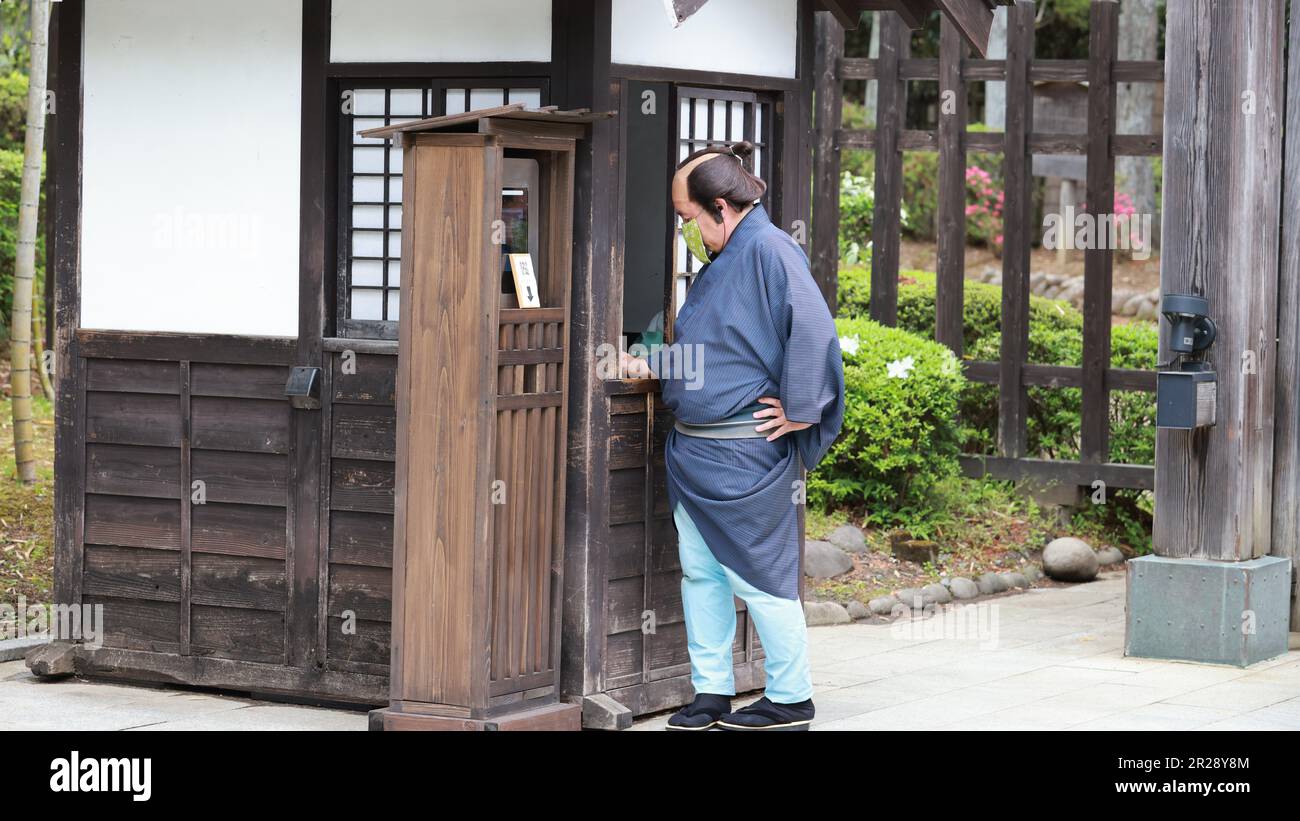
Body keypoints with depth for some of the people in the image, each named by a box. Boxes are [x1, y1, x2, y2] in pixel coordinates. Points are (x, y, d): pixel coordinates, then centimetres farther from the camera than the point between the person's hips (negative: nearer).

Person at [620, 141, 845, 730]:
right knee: (700, 572, 12)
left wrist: (797, 413, -18)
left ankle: (790, 699, 9)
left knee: (758, 577, -2)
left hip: (745, 455, -10)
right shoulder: (719, 261, 15)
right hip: (693, 449, 10)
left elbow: (814, 333, -22)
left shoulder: (769, 250, -15)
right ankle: (711, 691, 20)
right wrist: (651, 366, 16)